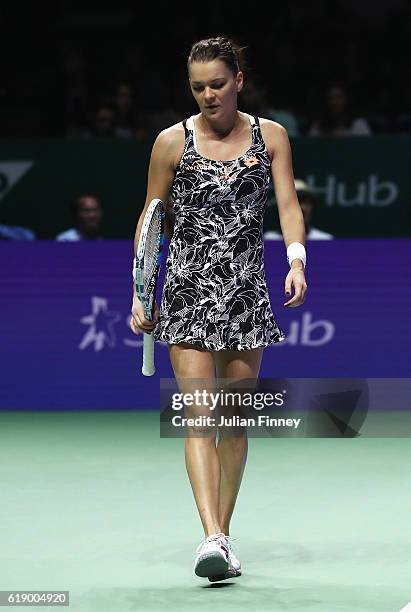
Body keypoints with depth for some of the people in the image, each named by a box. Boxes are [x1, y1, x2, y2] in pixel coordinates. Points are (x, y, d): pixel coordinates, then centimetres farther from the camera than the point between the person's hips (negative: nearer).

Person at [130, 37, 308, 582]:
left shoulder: (271, 136, 6)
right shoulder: (172, 142, 2)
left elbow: (289, 205, -1)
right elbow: (150, 218, 8)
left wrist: (297, 259, -20)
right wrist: (140, 293, 3)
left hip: (246, 291, 2)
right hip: (188, 290, -2)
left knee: (236, 419, 6)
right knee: (199, 415, -14)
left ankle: (222, 535, 16)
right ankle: (213, 539, -23)